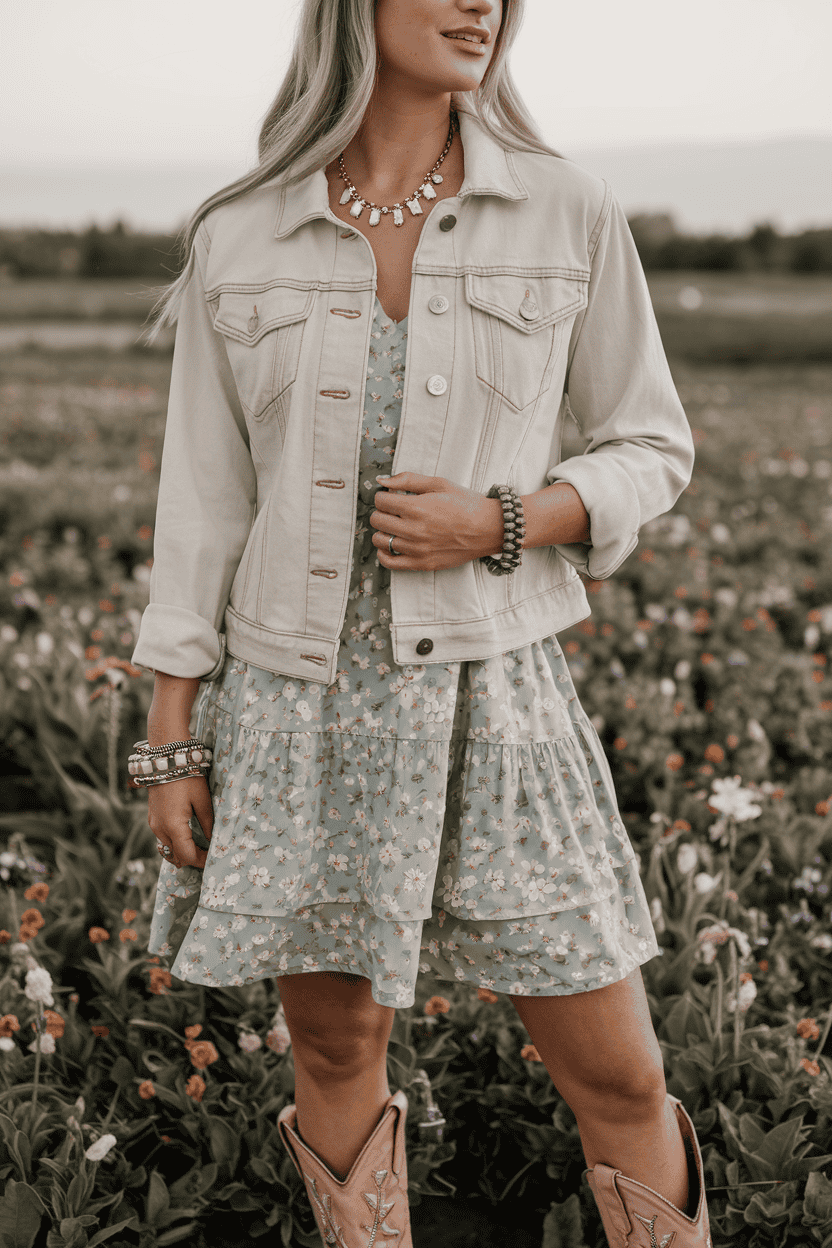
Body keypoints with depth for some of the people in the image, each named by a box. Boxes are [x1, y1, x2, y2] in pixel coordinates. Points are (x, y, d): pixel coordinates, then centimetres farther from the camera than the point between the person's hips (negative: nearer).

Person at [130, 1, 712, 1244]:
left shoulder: (569, 216, -3)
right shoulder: (237, 242, 0)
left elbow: (651, 454, 4)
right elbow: (204, 503, 3)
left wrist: (496, 525, -14)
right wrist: (171, 743, 1)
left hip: (489, 695, 0)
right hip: (299, 704, 1)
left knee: (617, 1079, 4)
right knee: (337, 1057, 13)